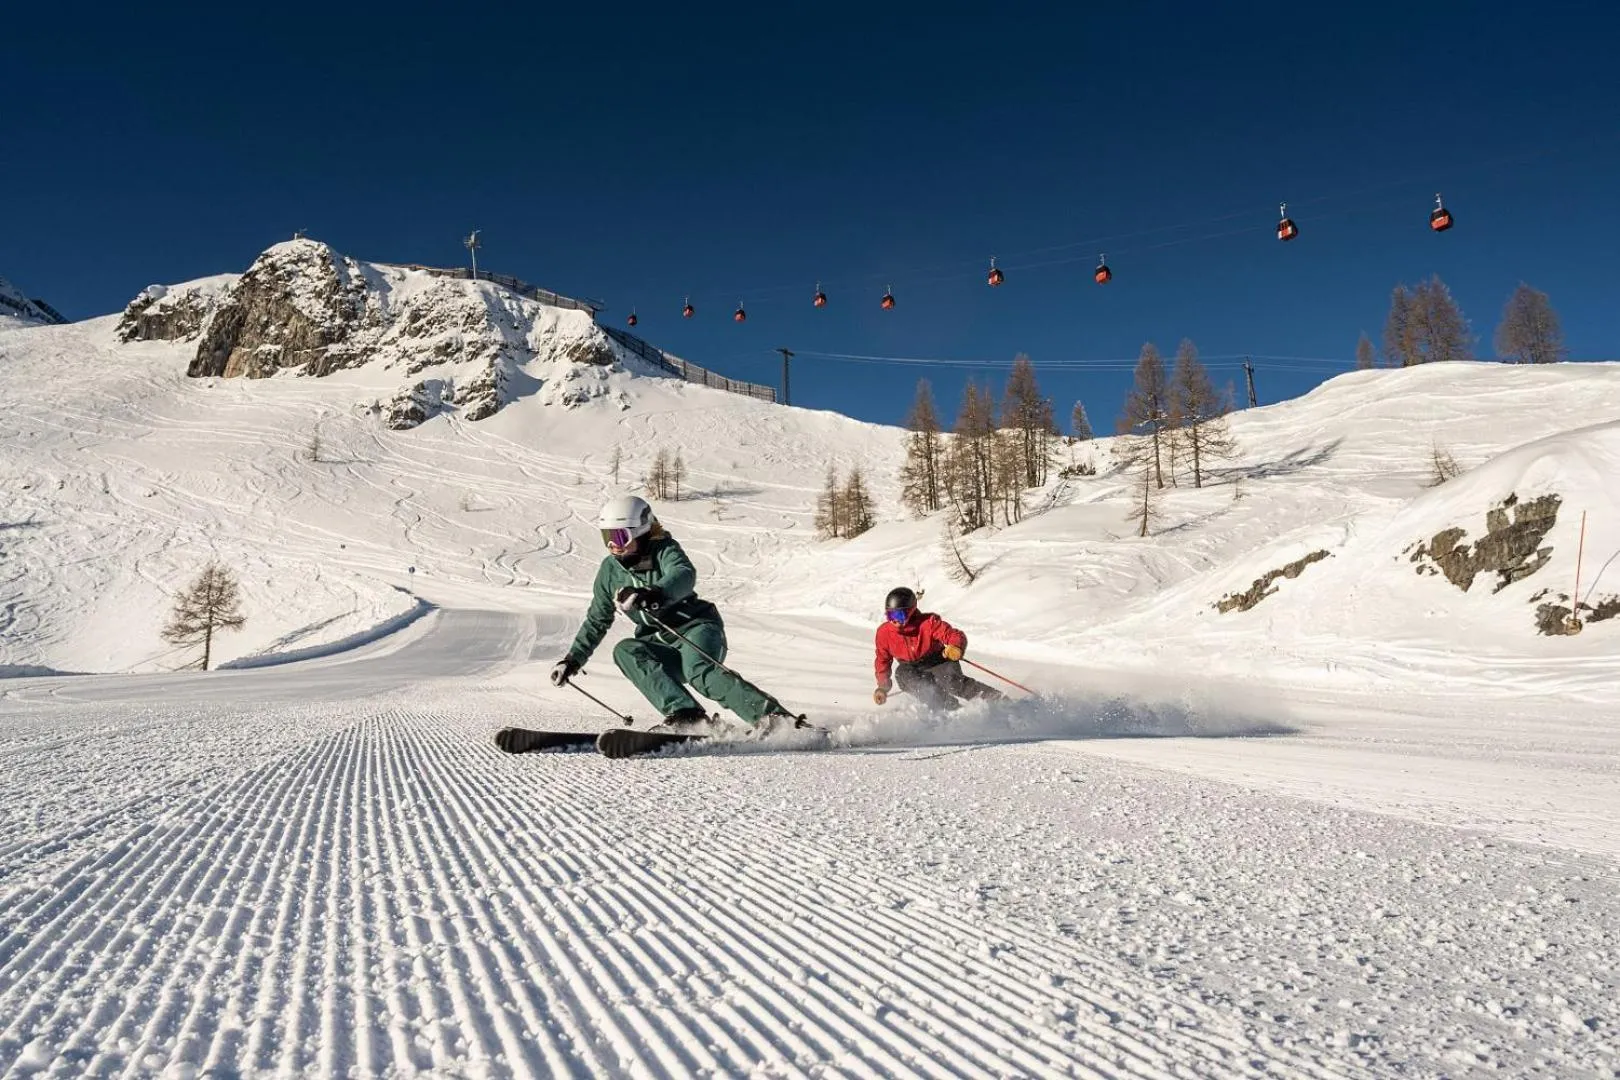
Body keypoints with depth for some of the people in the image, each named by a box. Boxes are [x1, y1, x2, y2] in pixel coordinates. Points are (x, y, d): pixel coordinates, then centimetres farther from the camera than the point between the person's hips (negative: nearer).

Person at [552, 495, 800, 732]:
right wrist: (573, 659, 15)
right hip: (660, 644, 5)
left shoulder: (664, 549, -10)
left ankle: (772, 715, -38)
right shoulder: (610, 569, 7)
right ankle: (684, 714, -35)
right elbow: (597, 620, 19)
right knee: (624, 651, -25)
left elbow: (684, 576, -34)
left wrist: (653, 594, -53)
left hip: (697, 627, -5)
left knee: (699, 672, -36)